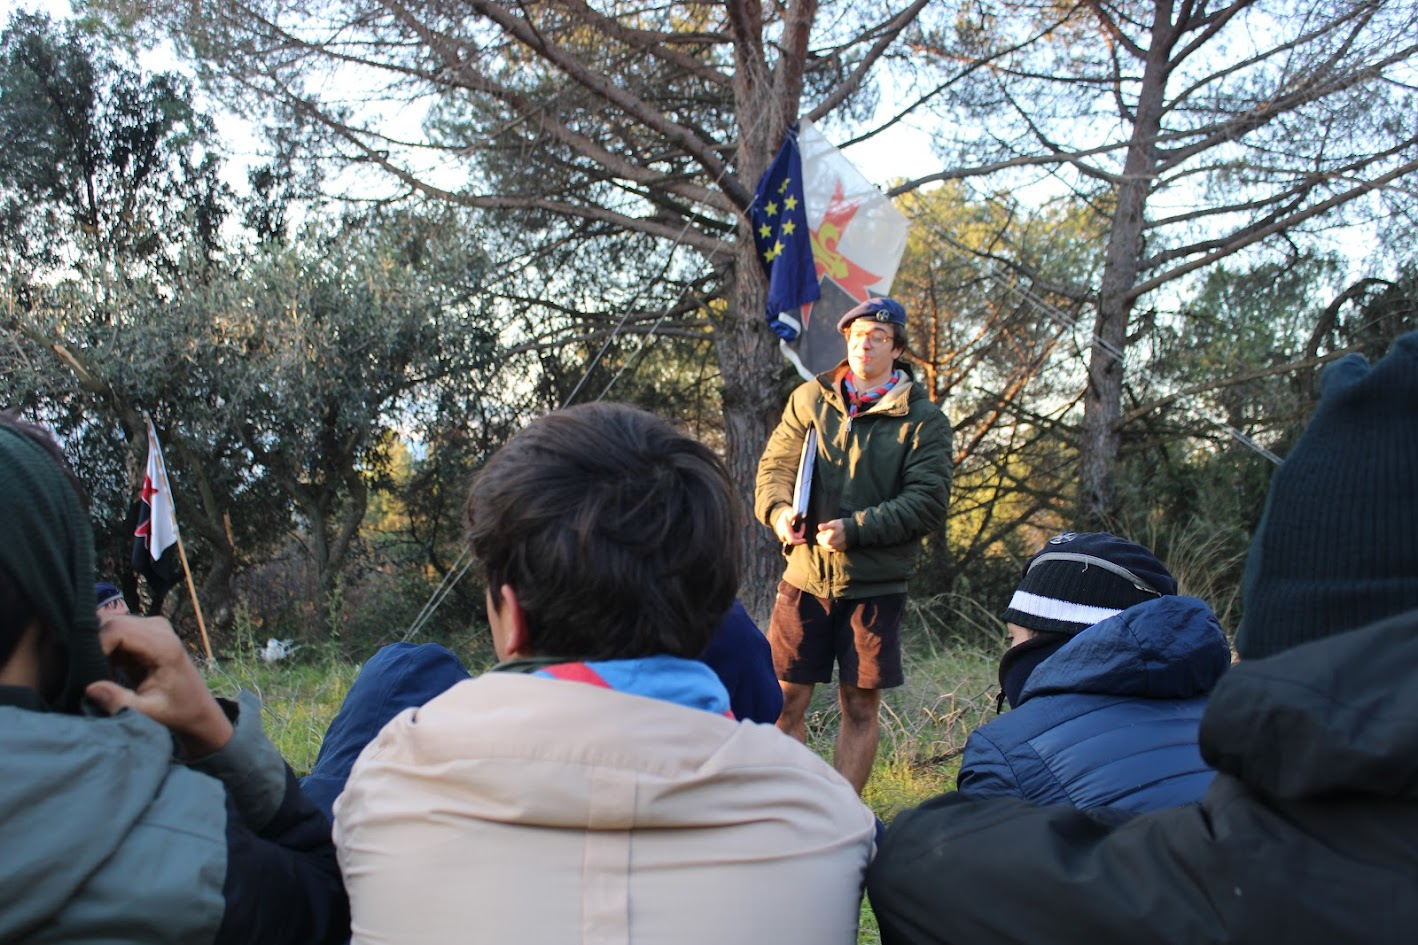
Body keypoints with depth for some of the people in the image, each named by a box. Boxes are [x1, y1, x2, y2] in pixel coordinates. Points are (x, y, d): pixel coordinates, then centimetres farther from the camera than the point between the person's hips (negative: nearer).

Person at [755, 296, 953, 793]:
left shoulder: (923, 420, -1)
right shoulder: (809, 398, 7)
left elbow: (928, 501, -8)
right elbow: (775, 463, 10)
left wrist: (856, 529, -18)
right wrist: (779, 509, -11)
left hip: (874, 584, -1)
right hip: (805, 575, 2)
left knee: (861, 706, 7)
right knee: (785, 700, 3)